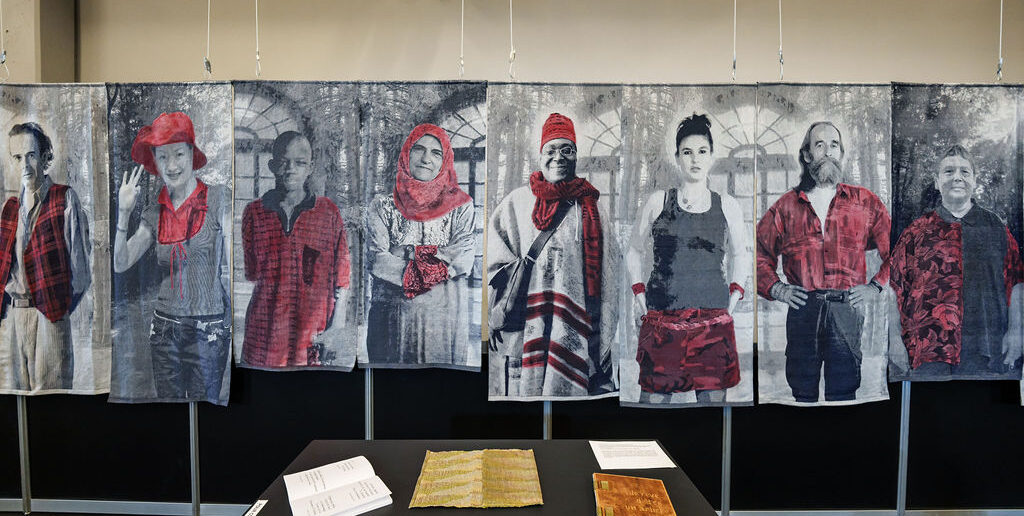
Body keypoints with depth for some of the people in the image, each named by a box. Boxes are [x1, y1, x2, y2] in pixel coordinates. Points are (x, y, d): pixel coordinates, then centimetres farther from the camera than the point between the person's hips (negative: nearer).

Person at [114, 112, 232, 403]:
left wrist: (235, 331, -9)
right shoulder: (154, 214, 7)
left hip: (209, 330, -4)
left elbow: (232, 267, -6)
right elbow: (120, 264, 4)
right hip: (165, 328, 4)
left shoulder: (218, 199, -5)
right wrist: (123, 213, -6)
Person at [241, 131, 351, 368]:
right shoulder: (254, 212, 5)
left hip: (313, 330, -1)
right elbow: (250, 272, 11)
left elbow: (341, 273, 1)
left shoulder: (329, 212, 1)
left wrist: (338, 322, -4)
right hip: (264, 328, 1)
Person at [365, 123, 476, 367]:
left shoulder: (461, 207, 6)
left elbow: (464, 262, -7)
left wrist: (407, 252, -11)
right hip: (391, 318, 0)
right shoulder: (383, 206, 6)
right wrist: (439, 256, -10)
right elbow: (376, 262, -6)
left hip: (445, 320, 0)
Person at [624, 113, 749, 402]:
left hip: (713, 319, 1)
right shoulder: (658, 202, 6)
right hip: (660, 319, -1)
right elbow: (635, 251, 17)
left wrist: (735, 294, 11)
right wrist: (638, 293, 6)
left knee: (713, 394, 2)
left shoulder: (727, 206, 9)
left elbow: (740, 255, 24)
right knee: (653, 394, 0)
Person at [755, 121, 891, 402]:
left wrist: (876, 286, 2)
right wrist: (775, 288, 2)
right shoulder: (786, 206, 12)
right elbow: (760, 252, 13)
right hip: (802, 309, 1)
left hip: (847, 308, 0)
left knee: (843, 393, 1)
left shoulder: (865, 202, 12)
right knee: (802, 393, 6)